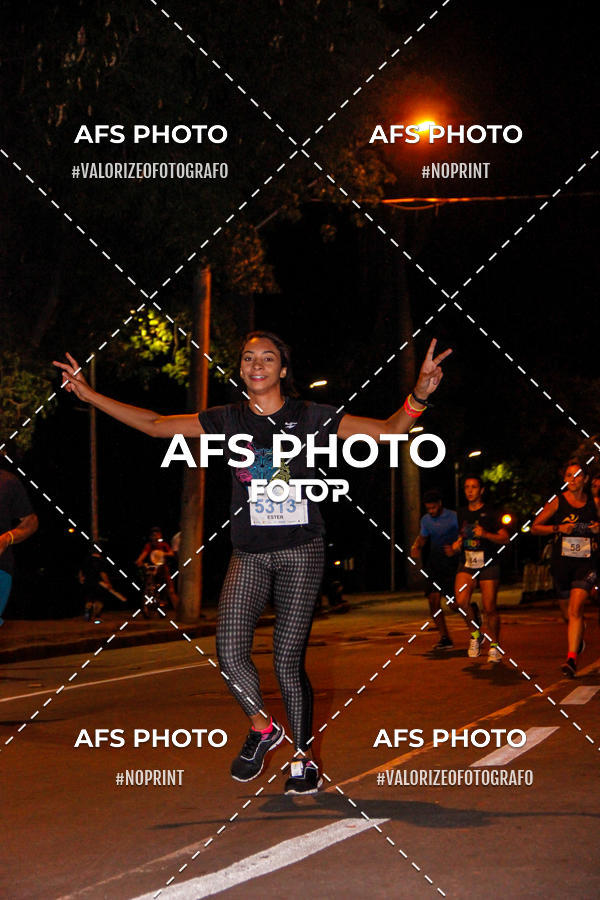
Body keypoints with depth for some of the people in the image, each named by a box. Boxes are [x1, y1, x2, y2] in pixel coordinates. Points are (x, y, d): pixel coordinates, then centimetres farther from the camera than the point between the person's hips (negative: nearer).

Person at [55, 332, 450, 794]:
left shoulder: (310, 417, -1)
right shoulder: (228, 420, 6)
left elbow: (388, 430, -1)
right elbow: (155, 425, 11)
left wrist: (418, 396, -20)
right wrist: (90, 395, 8)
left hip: (301, 552, -3)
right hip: (249, 555, 3)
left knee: (288, 660, -4)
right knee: (230, 653, -11)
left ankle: (304, 756, 14)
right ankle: (263, 728, 16)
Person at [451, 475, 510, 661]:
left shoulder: (491, 513, -1)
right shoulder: (462, 514, 13)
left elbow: (505, 538, -5)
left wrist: (485, 534, -20)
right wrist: (456, 545, 7)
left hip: (488, 565, -3)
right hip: (467, 564, 3)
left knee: (490, 608, -5)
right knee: (461, 601, -19)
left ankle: (494, 645, 13)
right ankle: (475, 634, 5)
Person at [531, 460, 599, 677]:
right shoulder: (557, 502, 0)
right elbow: (535, 527, 2)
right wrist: (558, 528, -13)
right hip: (562, 562, 1)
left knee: (575, 609, -17)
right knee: (570, 610, 15)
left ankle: (572, 658, -18)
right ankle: (578, 636, 48)